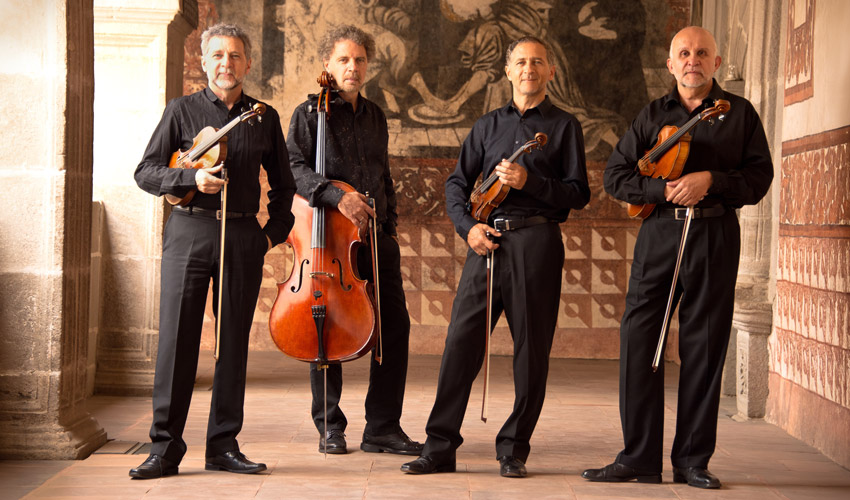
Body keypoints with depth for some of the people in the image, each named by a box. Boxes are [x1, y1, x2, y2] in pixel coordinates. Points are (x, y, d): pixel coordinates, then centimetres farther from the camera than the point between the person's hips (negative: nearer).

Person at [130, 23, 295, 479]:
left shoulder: (265, 117, 13)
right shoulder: (183, 110, 7)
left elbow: (283, 184, 22)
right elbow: (145, 172, 3)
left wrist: (275, 231, 10)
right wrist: (192, 177, -14)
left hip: (244, 236, 2)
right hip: (190, 231, -2)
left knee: (233, 342, 4)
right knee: (176, 338, -5)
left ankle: (223, 446, 13)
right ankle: (165, 448, 1)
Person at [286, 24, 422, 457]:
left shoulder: (375, 117, 19)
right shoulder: (310, 113, 1)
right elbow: (294, 168, -12)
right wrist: (335, 194, -26)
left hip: (374, 236, 5)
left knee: (395, 325, -1)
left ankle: (383, 428, 7)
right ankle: (330, 426, 13)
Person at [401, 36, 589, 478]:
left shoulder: (564, 125, 10)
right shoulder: (487, 125, 20)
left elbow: (578, 194, 3)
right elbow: (456, 184, 17)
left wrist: (529, 181, -11)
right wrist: (468, 225, -1)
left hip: (536, 240, -2)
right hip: (487, 241, 3)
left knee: (531, 349, -1)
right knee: (460, 341, -3)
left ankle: (513, 450, 11)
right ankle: (439, 447, 4)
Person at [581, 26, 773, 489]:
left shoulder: (739, 112, 11)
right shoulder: (652, 115, 14)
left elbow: (759, 177, 3)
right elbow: (614, 176, 7)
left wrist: (710, 180, -13)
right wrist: (662, 189, -10)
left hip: (715, 234, -1)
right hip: (659, 230, 1)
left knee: (704, 346, 0)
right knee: (638, 339, -5)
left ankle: (693, 460, 10)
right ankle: (639, 458, 3)